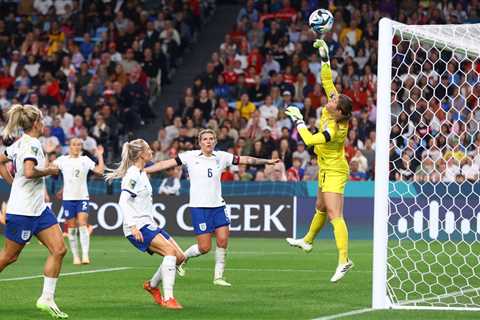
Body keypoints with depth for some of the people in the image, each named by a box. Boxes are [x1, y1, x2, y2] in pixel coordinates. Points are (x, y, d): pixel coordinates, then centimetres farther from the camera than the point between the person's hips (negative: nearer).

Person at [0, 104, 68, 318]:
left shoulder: (21, 143, 12)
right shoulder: (31, 144, -16)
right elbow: (29, 171, -31)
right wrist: (49, 170, -15)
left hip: (38, 209, 9)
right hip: (23, 210, -9)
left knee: (59, 250, -1)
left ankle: (47, 299, 2)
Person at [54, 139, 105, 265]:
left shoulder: (85, 160, 7)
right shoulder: (62, 160, 5)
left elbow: (100, 171, 2)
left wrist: (100, 156, -1)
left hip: (83, 197, -1)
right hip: (68, 198, 1)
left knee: (82, 225, -15)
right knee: (71, 228, 3)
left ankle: (85, 255, -21)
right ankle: (75, 256, 12)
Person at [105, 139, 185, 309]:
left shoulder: (142, 173, 15)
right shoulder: (132, 175, -13)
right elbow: (123, 202, -21)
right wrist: (132, 226, -28)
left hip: (148, 224, 10)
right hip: (138, 227, -10)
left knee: (179, 257, 4)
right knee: (170, 251, -24)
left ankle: (152, 285, 24)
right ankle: (167, 299, -25)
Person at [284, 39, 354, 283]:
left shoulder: (334, 130, -29)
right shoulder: (331, 112, -9)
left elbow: (309, 140, -29)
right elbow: (327, 82, -4)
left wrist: (298, 120, -20)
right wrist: (324, 58, -10)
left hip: (334, 172, -9)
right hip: (327, 170, 9)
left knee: (334, 215, -16)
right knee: (321, 209, 27)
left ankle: (344, 260, -23)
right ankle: (307, 240, 46)